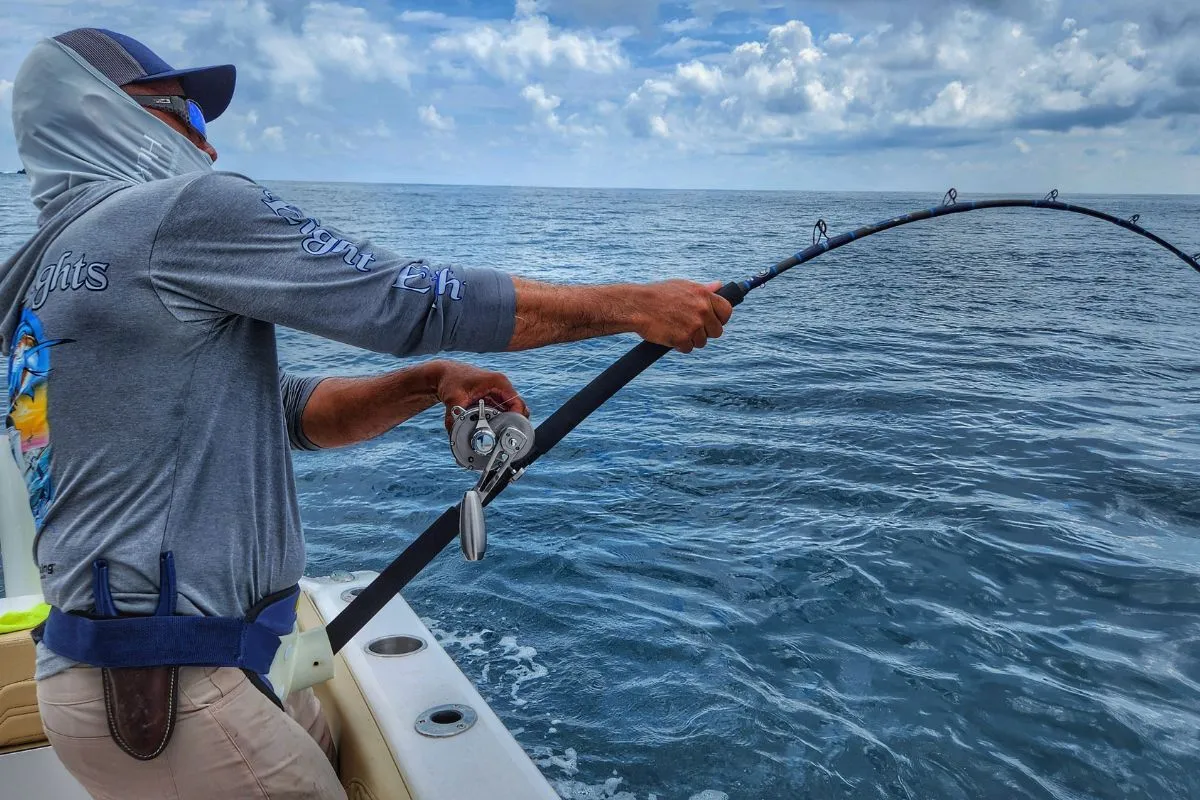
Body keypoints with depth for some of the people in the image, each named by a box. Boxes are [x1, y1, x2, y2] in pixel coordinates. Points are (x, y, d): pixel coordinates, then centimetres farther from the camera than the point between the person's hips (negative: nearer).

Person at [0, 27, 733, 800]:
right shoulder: (186, 210, -14)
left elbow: (293, 410, 11)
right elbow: (415, 300, -16)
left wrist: (428, 383, -3)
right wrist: (641, 304, -8)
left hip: (106, 666, 9)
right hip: (162, 690, -9)